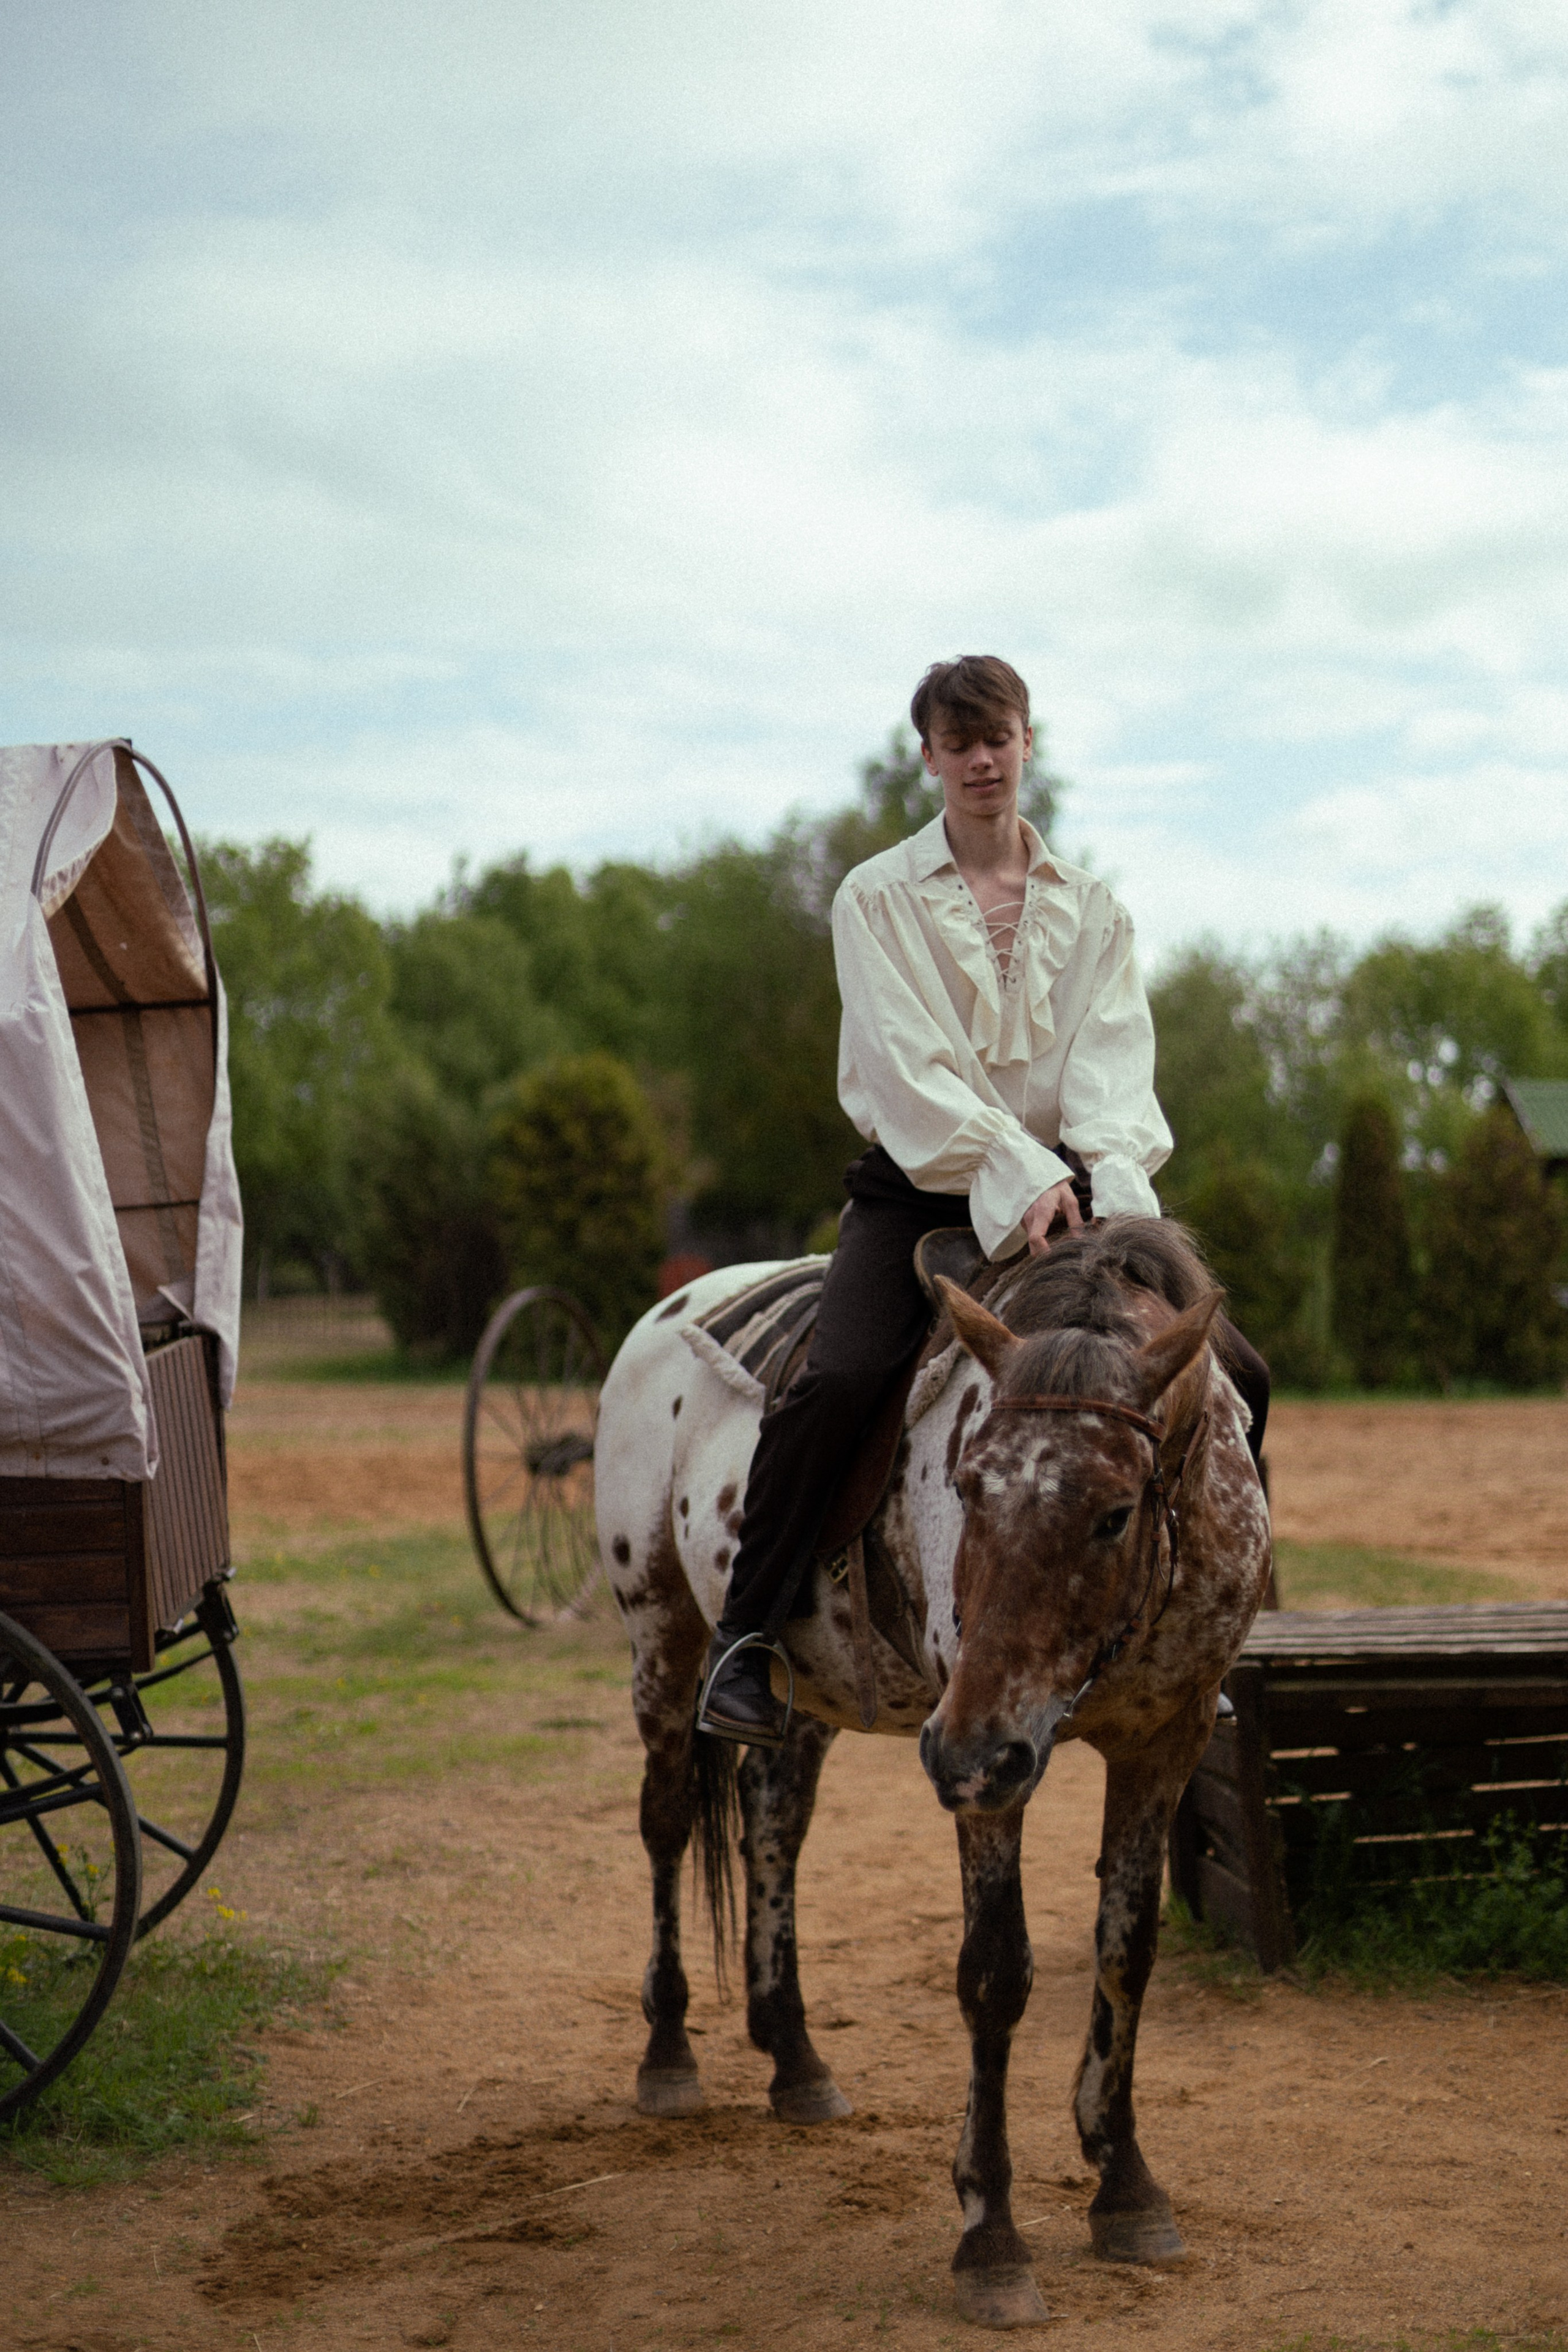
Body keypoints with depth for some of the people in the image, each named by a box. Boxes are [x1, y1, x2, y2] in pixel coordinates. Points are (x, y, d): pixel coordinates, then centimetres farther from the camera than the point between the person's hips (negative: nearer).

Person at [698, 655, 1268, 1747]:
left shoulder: (1091, 909, 10)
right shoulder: (877, 897, 1)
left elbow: (1114, 1063, -2)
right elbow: (910, 1065, -11)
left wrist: (1116, 1189, -22)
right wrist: (1017, 1175, -24)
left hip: (1062, 1191, 3)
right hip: (921, 1190, -3)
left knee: (1231, 1375, -10)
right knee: (835, 1382, -28)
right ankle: (747, 1634, -14)